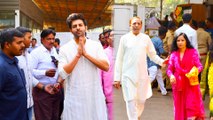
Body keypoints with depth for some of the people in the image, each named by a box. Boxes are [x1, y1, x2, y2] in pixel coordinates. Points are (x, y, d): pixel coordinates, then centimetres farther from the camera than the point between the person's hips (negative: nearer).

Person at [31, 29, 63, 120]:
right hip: (42, 91, -7)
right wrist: (45, 72, -29)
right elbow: (30, 71, -19)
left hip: (56, 89, 7)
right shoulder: (36, 52, -10)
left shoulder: (54, 51, 14)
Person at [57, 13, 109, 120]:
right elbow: (63, 73, -10)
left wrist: (86, 54, -14)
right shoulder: (64, 49, -1)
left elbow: (106, 66, -8)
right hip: (74, 98, -1)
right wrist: (78, 55, -15)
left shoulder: (96, 45, 2)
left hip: (95, 95, 1)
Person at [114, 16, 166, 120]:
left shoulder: (146, 38, 7)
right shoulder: (125, 38, 1)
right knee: (131, 101, -7)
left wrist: (162, 62, -8)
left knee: (141, 100, 10)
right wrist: (117, 78, 0)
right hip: (128, 75, -2)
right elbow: (119, 59, 2)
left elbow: (153, 55, 12)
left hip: (142, 75, 2)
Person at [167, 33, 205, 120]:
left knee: (192, 105, -6)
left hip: (191, 82, -2)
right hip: (178, 84, 2)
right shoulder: (173, 54, 5)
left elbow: (199, 66, -1)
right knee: (180, 105, 8)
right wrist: (171, 75, -15)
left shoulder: (193, 52, -1)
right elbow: (169, 69, 6)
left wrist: (195, 71, -22)